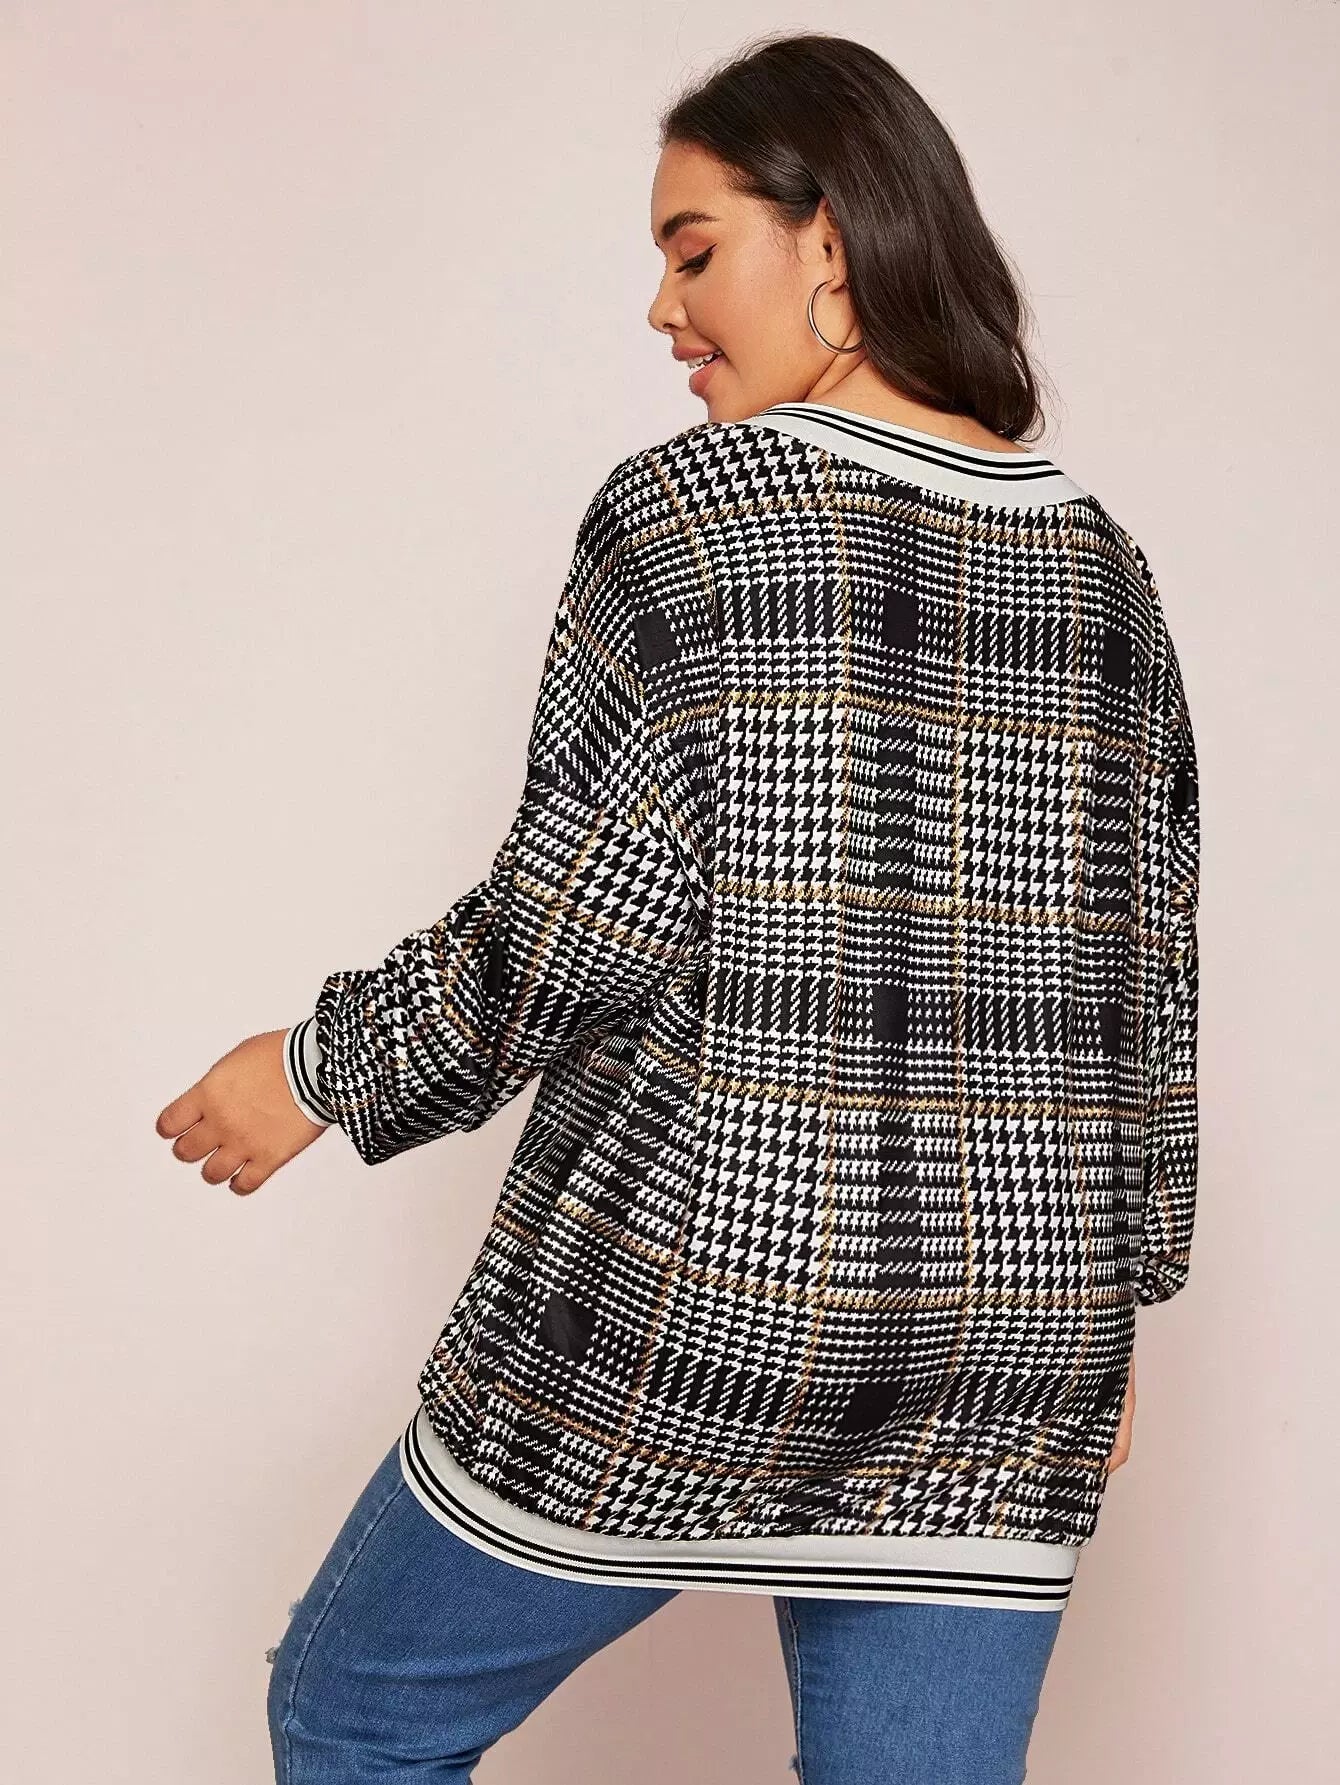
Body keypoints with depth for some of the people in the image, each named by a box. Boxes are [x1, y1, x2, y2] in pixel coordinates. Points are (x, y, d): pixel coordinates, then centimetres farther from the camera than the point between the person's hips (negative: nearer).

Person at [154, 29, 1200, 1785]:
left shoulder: (690, 511, -9)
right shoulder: (1107, 567, 8)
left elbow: (576, 933, -14)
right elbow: (1149, 980, 10)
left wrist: (324, 1069, 1)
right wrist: (1111, 1287, 19)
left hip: (689, 1310, -5)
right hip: (999, 1381, 6)